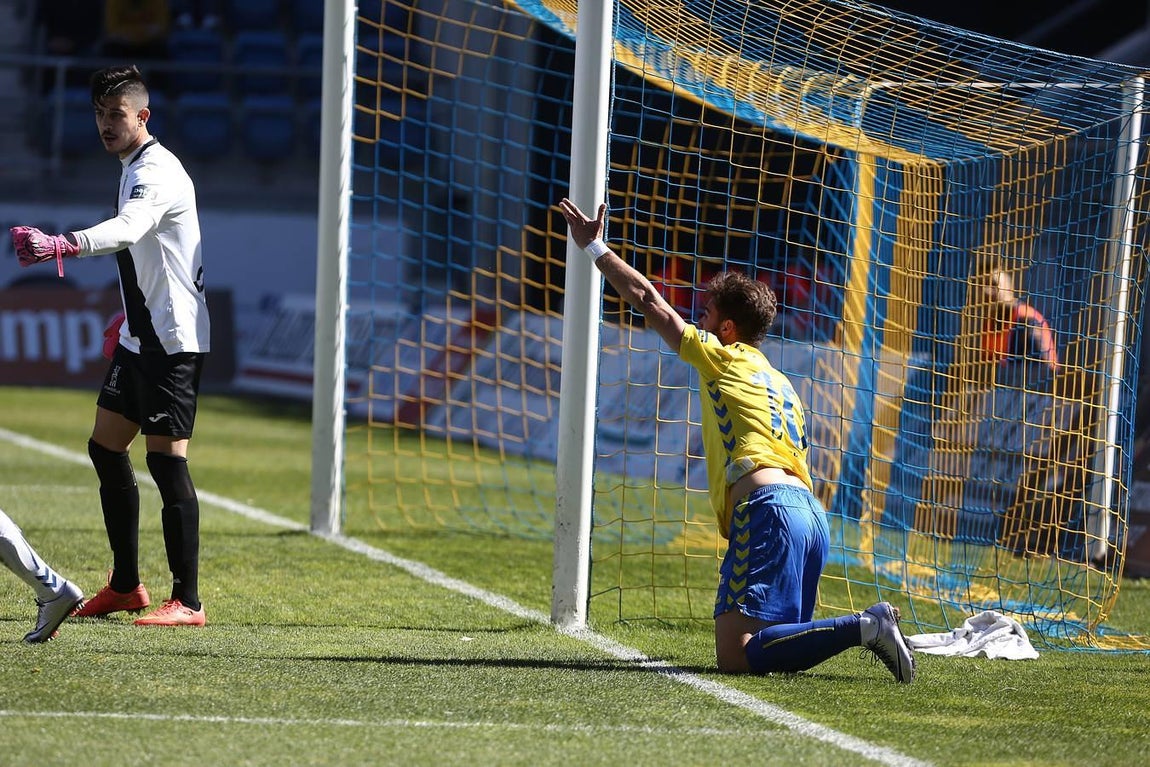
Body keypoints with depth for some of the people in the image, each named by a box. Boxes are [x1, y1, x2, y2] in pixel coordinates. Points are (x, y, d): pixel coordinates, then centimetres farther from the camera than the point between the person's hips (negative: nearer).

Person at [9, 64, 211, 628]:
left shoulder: (157, 173, -18)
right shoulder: (134, 170, 15)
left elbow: (126, 230, -39)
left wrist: (59, 246, -55)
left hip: (173, 340, -10)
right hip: (140, 340, 10)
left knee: (166, 460, -11)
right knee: (106, 450, 12)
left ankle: (187, 601, -8)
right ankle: (125, 586, 22)